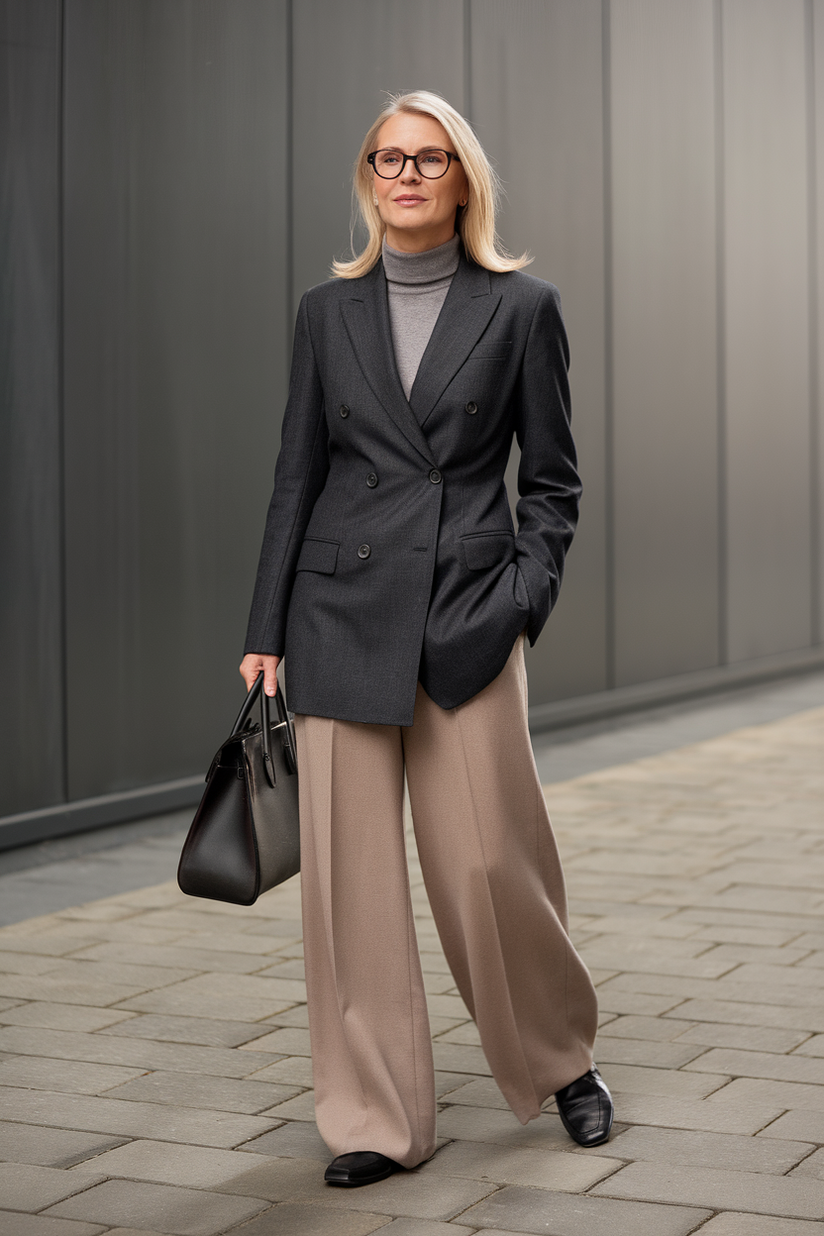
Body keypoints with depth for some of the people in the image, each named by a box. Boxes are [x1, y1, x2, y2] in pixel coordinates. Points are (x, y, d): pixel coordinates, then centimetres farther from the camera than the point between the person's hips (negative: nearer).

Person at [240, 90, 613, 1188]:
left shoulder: (521, 306, 3)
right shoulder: (329, 311, 9)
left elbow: (553, 478, 6)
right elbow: (297, 475, 10)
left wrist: (526, 596, -6)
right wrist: (266, 632, 6)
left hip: (470, 614, -2)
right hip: (346, 612, 2)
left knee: (491, 861, -2)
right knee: (349, 868, 0)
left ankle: (562, 1058, 25)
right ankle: (376, 1119, 12)